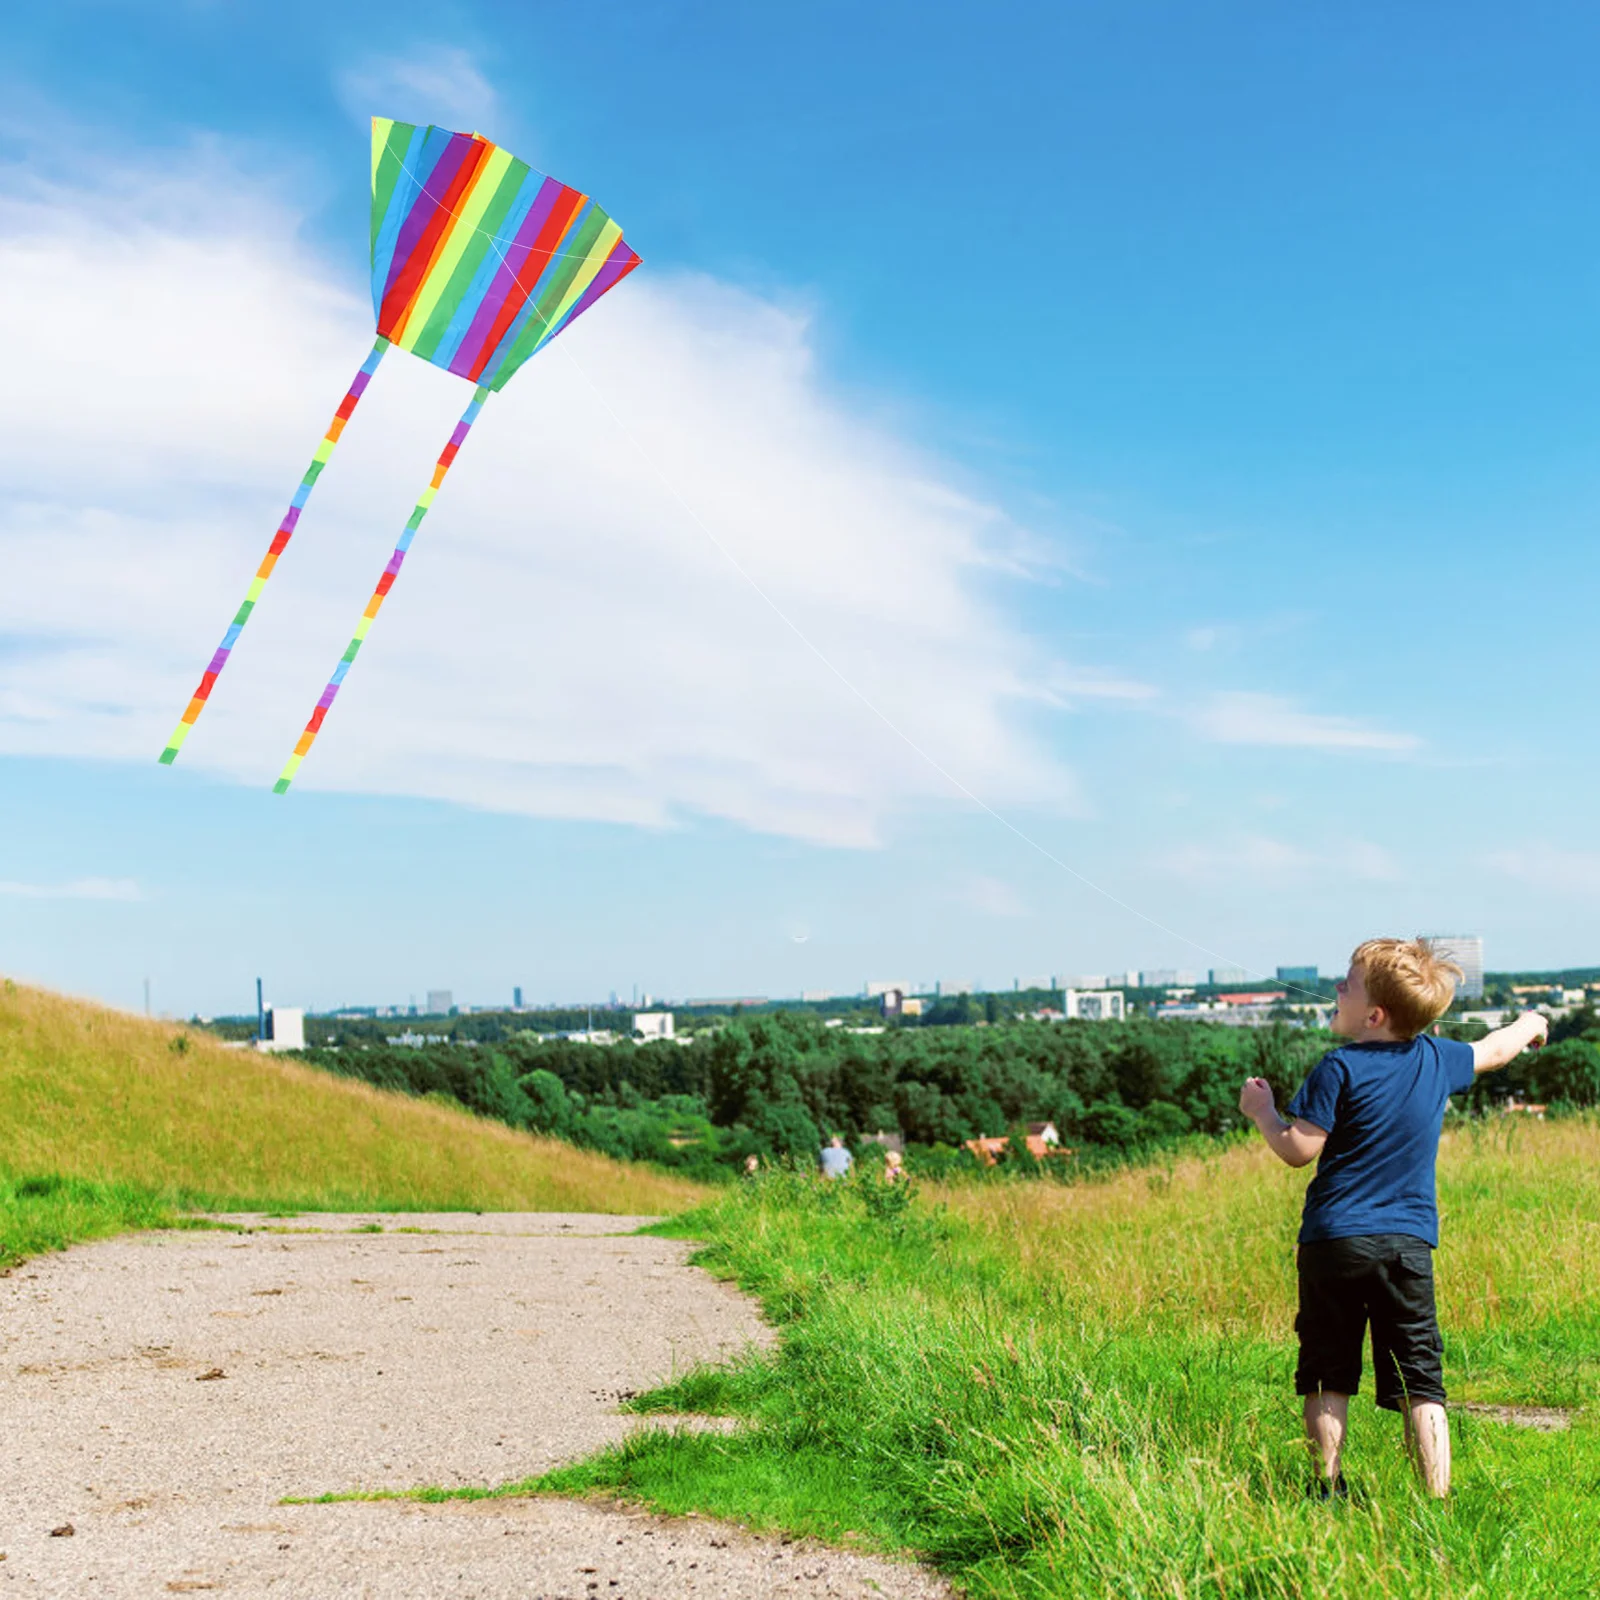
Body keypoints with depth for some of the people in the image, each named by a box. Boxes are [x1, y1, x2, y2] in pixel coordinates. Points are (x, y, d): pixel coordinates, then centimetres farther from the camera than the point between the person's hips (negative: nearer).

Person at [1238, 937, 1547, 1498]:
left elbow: (1299, 1150, -12)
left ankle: (1328, 1492, 8)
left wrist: (1262, 1112, 6)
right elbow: (1493, 1050, 26)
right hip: (1410, 1243, 3)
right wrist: (1530, 1024, 46)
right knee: (1420, 1386, 4)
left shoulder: (1341, 1069, -10)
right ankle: (1437, 1499, 0)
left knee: (1328, 1378, 7)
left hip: (1335, 1240, -3)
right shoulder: (1437, 1058, 5)